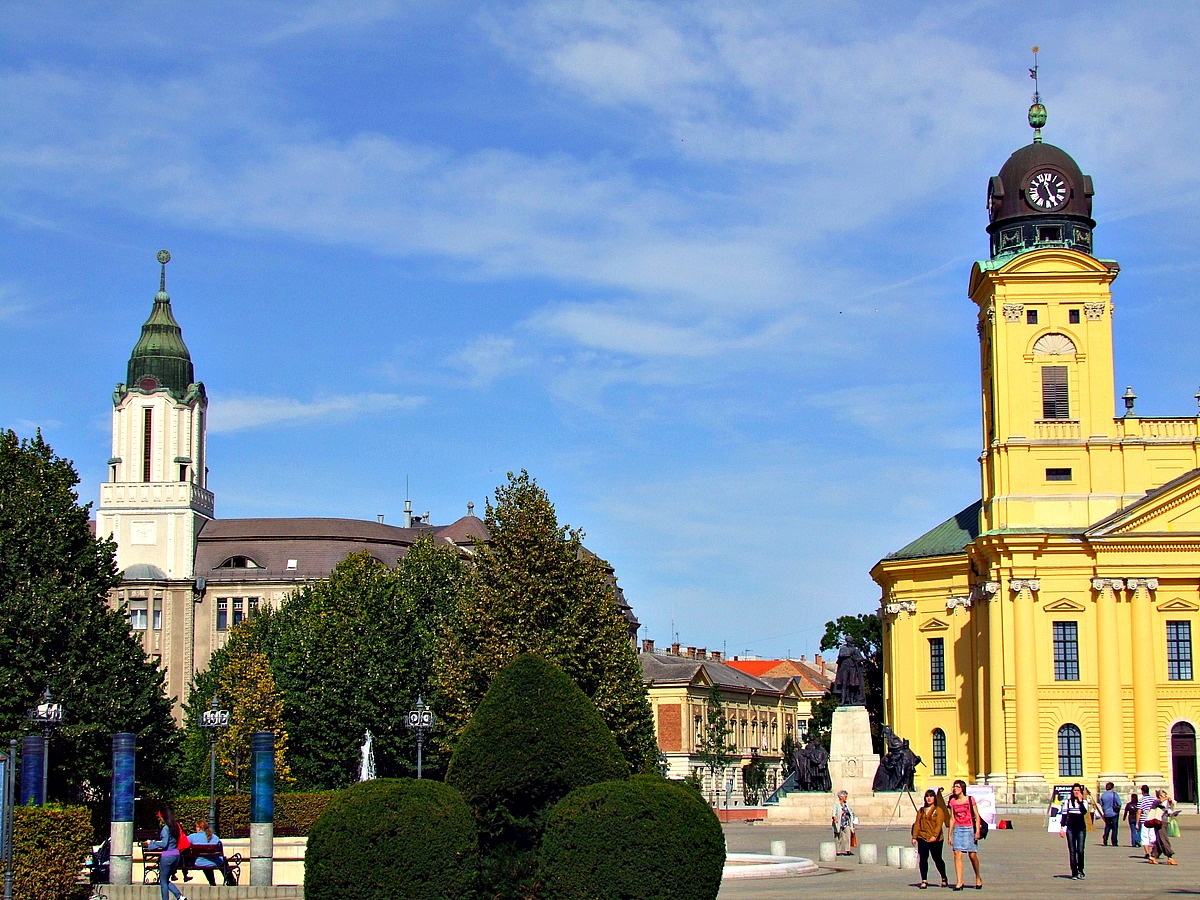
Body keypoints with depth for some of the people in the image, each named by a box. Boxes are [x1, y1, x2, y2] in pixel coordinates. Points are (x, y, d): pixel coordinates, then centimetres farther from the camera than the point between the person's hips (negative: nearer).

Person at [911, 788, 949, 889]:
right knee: (923, 859, -7)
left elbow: (939, 824, -11)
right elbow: (917, 824, 9)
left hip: (936, 840, -3)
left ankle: (944, 878, 28)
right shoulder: (921, 810, 13)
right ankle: (924, 881, -6)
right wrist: (914, 837, 0)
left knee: (937, 859, 7)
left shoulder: (939, 810, -1)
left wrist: (935, 836, -24)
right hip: (922, 838, 3)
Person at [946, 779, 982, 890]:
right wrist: (950, 835, 9)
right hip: (957, 830, 3)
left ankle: (978, 878, 24)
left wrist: (977, 831, -10)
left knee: (972, 855, 0)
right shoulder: (953, 801, 7)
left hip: (969, 829, -3)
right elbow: (952, 819, 11)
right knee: (957, 854, -9)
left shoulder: (970, 800, -2)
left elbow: (977, 816, -1)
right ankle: (959, 882, -9)